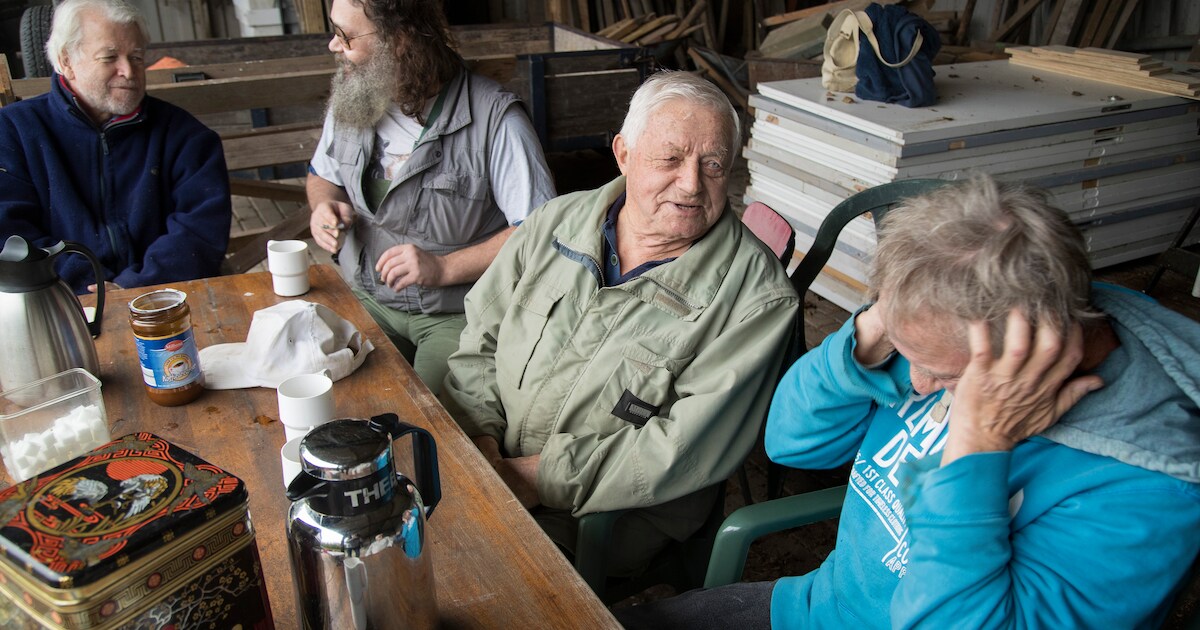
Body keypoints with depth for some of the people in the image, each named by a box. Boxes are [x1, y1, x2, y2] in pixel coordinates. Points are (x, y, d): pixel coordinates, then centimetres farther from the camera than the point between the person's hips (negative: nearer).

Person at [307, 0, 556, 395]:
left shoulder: (494, 118, -16)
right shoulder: (349, 100, 5)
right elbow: (323, 176, 24)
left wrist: (445, 267, -22)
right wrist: (325, 206, -1)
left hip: (455, 315, -5)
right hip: (363, 300, 5)